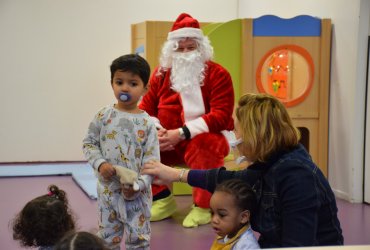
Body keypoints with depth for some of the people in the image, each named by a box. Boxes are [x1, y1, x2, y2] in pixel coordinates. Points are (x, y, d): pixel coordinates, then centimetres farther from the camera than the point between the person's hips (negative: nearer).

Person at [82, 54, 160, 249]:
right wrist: (100, 164, -14)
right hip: (108, 188, 1)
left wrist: (138, 185, -19)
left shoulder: (146, 123, -6)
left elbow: (152, 159, -8)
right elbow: (89, 143, 4)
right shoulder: (104, 116, -3)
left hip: (136, 192, -1)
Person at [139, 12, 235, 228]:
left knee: (201, 145, -38)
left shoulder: (218, 74, -10)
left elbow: (221, 116, -20)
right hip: (170, 142, 5)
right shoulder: (161, 74, 4)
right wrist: (155, 131, -20)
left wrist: (181, 133, -29)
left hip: (210, 138, -4)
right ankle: (162, 199, 0)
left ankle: (204, 206, -16)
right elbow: (146, 110, 4)